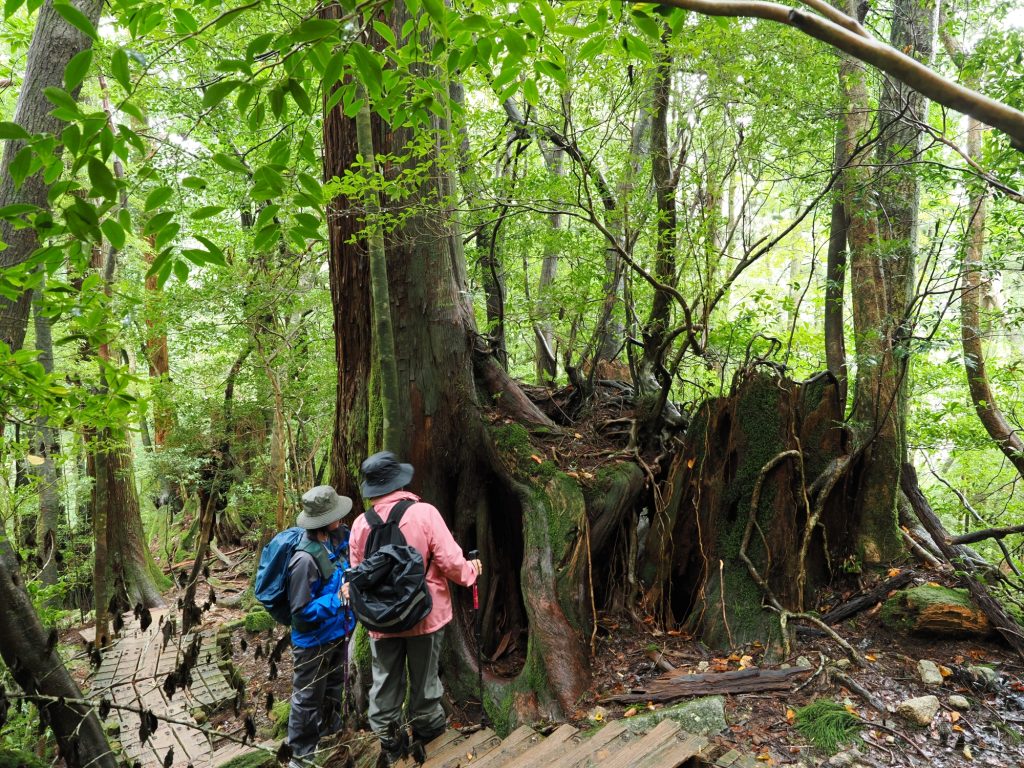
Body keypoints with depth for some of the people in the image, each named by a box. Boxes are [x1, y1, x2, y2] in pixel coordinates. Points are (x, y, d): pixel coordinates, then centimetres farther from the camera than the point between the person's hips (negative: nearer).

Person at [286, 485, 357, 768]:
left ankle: (331, 734, 53)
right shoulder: (305, 558, -33)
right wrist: (339, 598, -28)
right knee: (308, 699, 13)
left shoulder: (337, 539, -10)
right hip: (314, 641, -7)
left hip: (338, 632, 8)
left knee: (334, 689, 28)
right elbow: (302, 611, -26)